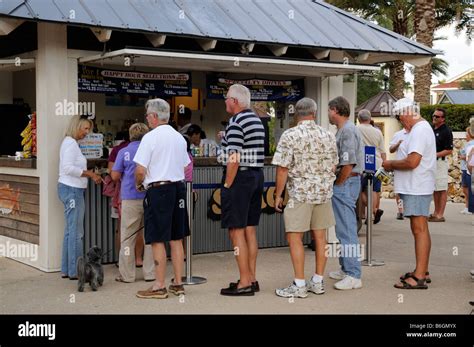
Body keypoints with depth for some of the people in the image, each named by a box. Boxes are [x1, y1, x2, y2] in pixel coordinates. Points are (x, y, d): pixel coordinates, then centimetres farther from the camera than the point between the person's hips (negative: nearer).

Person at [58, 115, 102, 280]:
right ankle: (75, 271, -2)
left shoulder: (71, 142, 19)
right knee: (76, 232, -7)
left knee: (70, 231, 12)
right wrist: (89, 173, -17)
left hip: (72, 189, 10)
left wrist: (90, 175, 9)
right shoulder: (70, 143, -12)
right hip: (72, 190, -10)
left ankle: (66, 270, 16)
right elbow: (68, 167, -21)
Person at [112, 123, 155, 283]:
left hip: (130, 199, -1)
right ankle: (150, 272, 11)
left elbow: (115, 176, -1)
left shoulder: (124, 152, -1)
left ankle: (127, 274, 7)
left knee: (127, 238, 5)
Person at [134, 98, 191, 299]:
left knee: (157, 240, -1)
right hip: (178, 188, 7)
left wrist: (138, 184, 5)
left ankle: (159, 287, 3)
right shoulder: (180, 138, 11)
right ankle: (178, 284, 17)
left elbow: (140, 170, -13)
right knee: (176, 239, 11)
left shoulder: (150, 137, -10)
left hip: (158, 190, -7)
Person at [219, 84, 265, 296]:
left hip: (240, 177, -9)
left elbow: (234, 159, -19)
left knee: (237, 231, -5)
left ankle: (245, 283, -3)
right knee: (250, 230, 12)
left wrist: (227, 186, -14)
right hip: (257, 175, 9)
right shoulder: (257, 121, 14)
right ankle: (252, 279, 17)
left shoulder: (236, 123, -14)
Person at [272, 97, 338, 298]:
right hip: (324, 192, 6)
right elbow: (333, 167, 11)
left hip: (300, 193, -5)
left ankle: (299, 285, -2)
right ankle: (318, 282, 16)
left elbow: (282, 169, -12)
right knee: (320, 237, 10)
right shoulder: (328, 136, 5)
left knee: (294, 237, -1)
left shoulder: (290, 136, -10)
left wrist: (278, 194, -4)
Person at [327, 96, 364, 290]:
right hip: (344, 182, 11)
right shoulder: (342, 130, 16)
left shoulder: (348, 131, -16)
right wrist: (337, 185, 13)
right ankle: (346, 269, 26)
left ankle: (354, 276, -8)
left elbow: (348, 164, -22)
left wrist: (337, 185, -12)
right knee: (344, 228, 17)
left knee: (347, 229, -9)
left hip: (345, 183, -11)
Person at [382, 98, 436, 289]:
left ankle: (419, 277, -8)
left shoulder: (419, 130, -17)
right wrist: (394, 165, 9)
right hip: (416, 187, 11)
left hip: (417, 189, -11)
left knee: (419, 230, -9)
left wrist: (391, 164, -10)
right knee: (420, 229, 15)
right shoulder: (421, 128, 18)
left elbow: (412, 162, -25)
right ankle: (422, 271, 24)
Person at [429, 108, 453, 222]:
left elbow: (449, 150, -15)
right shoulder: (431, 129, 12)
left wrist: (435, 155, -22)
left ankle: (440, 215, -5)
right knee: (434, 189, 14)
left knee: (442, 189, -5)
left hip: (440, 162, -8)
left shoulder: (446, 131, -11)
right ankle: (436, 212, 22)